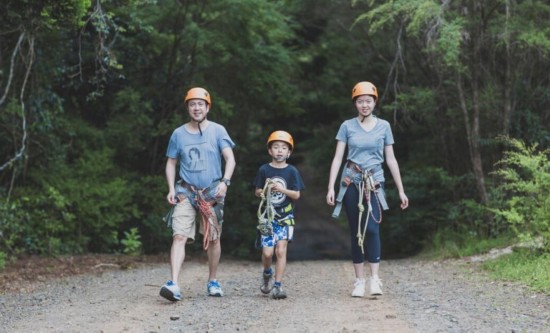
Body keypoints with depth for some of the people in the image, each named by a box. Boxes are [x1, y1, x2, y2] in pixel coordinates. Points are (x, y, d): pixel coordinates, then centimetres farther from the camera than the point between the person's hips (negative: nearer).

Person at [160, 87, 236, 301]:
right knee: (179, 237, -15)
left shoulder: (217, 131, 1)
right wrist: (171, 189, 0)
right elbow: (171, 163, 12)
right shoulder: (179, 134, 5)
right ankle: (174, 285, -24)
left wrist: (225, 182, -20)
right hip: (186, 193, 0)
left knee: (213, 239, 10)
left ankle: (213, 281, 27)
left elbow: (230, 158, -5)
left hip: (212, 193, 0)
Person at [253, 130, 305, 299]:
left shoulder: (292, 171, 1)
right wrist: (264, 191, -14)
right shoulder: (264, 170, 2)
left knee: (281, 250, -9)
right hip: (268, 216, 0)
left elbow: (297, 195, -1)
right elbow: (257, 192, 8)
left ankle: (277, 285, -3)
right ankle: (267, 273, 26)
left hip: (286, 217, 0)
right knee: (267, 252, -5)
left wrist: (282, 189, -17)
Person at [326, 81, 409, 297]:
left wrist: (401, 190, 9)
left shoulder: (383, 126, 6)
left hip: (374, 183, -1)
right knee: (356, 231, 3)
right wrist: (331, 188, -6)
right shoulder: (347, 126, 4)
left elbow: (390, 160, 10)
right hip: (352, 183, 1)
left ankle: (375, 279, -18)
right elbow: (338, 158, 3)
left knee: (372, 228, -17)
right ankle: (359, 281, 8)